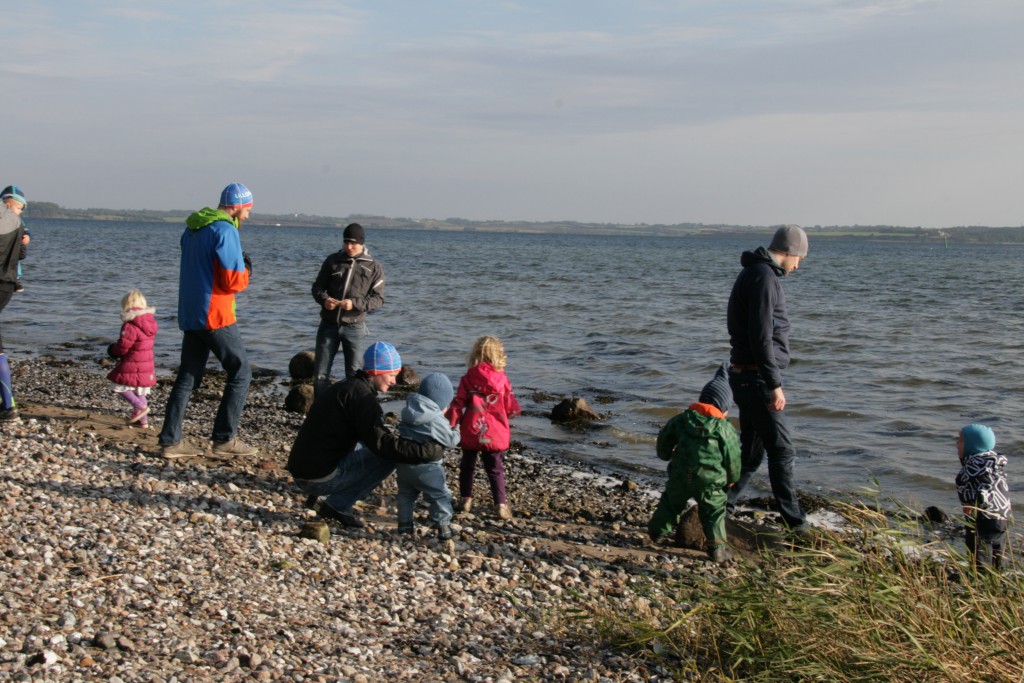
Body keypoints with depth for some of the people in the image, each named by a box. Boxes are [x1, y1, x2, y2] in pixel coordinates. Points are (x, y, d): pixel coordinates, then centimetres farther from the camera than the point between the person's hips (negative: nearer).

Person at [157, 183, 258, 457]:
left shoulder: (192, 229, 15)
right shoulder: (225, 230, -13)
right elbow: (233, 281, -17)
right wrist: (247, 270, 3)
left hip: (190, 315, 9)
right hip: (215, 315, -9)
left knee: (188, 377, 12)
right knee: (240, 373, 2)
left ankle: (170, 440, 10)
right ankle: (225, 439, 3)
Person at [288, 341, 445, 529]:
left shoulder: (343, 388, 18)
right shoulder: (360, 395, -13)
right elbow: (382, 444, -22)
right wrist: (431, 451, -19)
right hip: (321, 479, -9)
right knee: (389, 456, -7)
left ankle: (323, 499, 10)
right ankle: (337, 504, -3)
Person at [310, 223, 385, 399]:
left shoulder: (373, 267, -3)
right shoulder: (333, 261, 2)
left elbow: (378, 300, -6)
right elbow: (317, 286, 9)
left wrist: (355, 303, -23)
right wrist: (324, 299, -15)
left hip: (354, 327, -2)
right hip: (328, 324, 2)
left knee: (354, 376, 4)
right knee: (320, 375, 4)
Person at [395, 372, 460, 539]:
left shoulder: (410, 413, 4)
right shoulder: (436, 420, -19)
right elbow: (450, 441, -14)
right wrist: (456, 432, 9)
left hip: (404, 463, 7)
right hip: (425, 468, -7)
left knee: (406, 494, 24)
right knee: (440, 496, 6)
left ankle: (404, 523, 28)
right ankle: (444, 527, 5)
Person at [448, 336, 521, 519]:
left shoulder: (467, 379, -6)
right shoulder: (502, 380, -6)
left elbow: (458, 405, -6)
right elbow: (511, 408, 1)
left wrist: (450, 424, 3)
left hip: (470, 433, 0)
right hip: (495, 434, 0)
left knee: (467, 466, 19)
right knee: (496, 470, 7)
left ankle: (466, 499, 22)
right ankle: (501, 504, -2)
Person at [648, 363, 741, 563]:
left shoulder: (683, 418, 2)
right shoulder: (724, 429, -9)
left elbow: (664, 437, 10)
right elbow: (733, 457, -2)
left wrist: (666, 455, 31)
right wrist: (732, 478, 17)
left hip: (680, 475, 3)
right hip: (710, 479, -3)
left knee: (671, 502, 24)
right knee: (713, 512, 9)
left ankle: (656, 530, 37)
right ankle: (717, 548, 6)